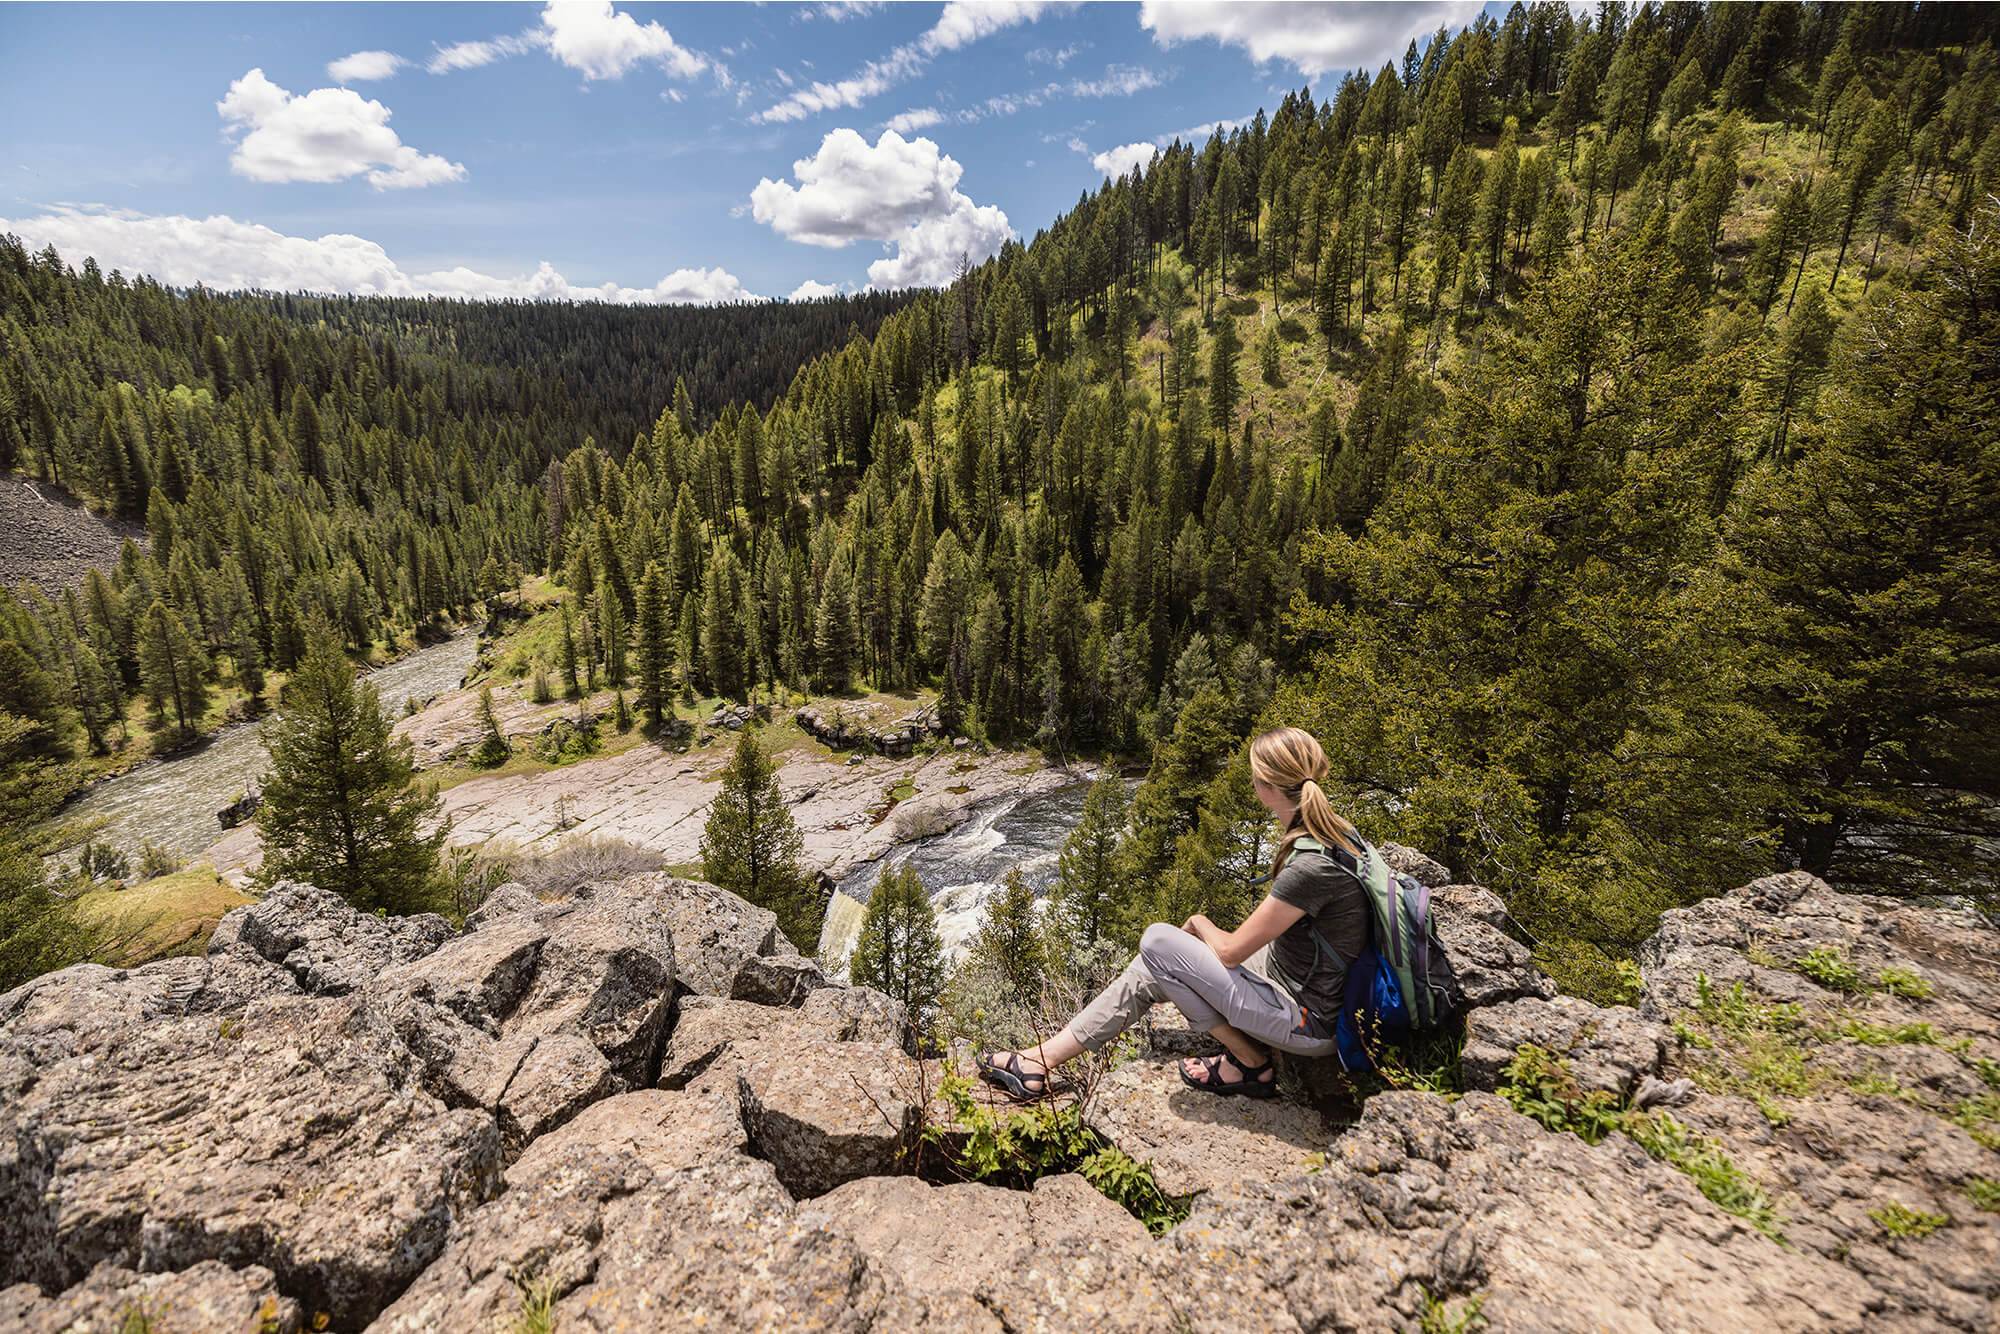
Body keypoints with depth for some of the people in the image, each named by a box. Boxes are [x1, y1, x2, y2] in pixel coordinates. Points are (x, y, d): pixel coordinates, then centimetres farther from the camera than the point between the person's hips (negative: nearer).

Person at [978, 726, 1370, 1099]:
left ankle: (1249, 1063, 3)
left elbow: (1230, 951, -21)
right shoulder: (1334, 831, -1)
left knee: (1157, 941, -12)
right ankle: (1038, 1062, 8)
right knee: (1150, 970, 3)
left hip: (1306, 1022, -9)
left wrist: (1201, 923, 1)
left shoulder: (1311, 867, -31)